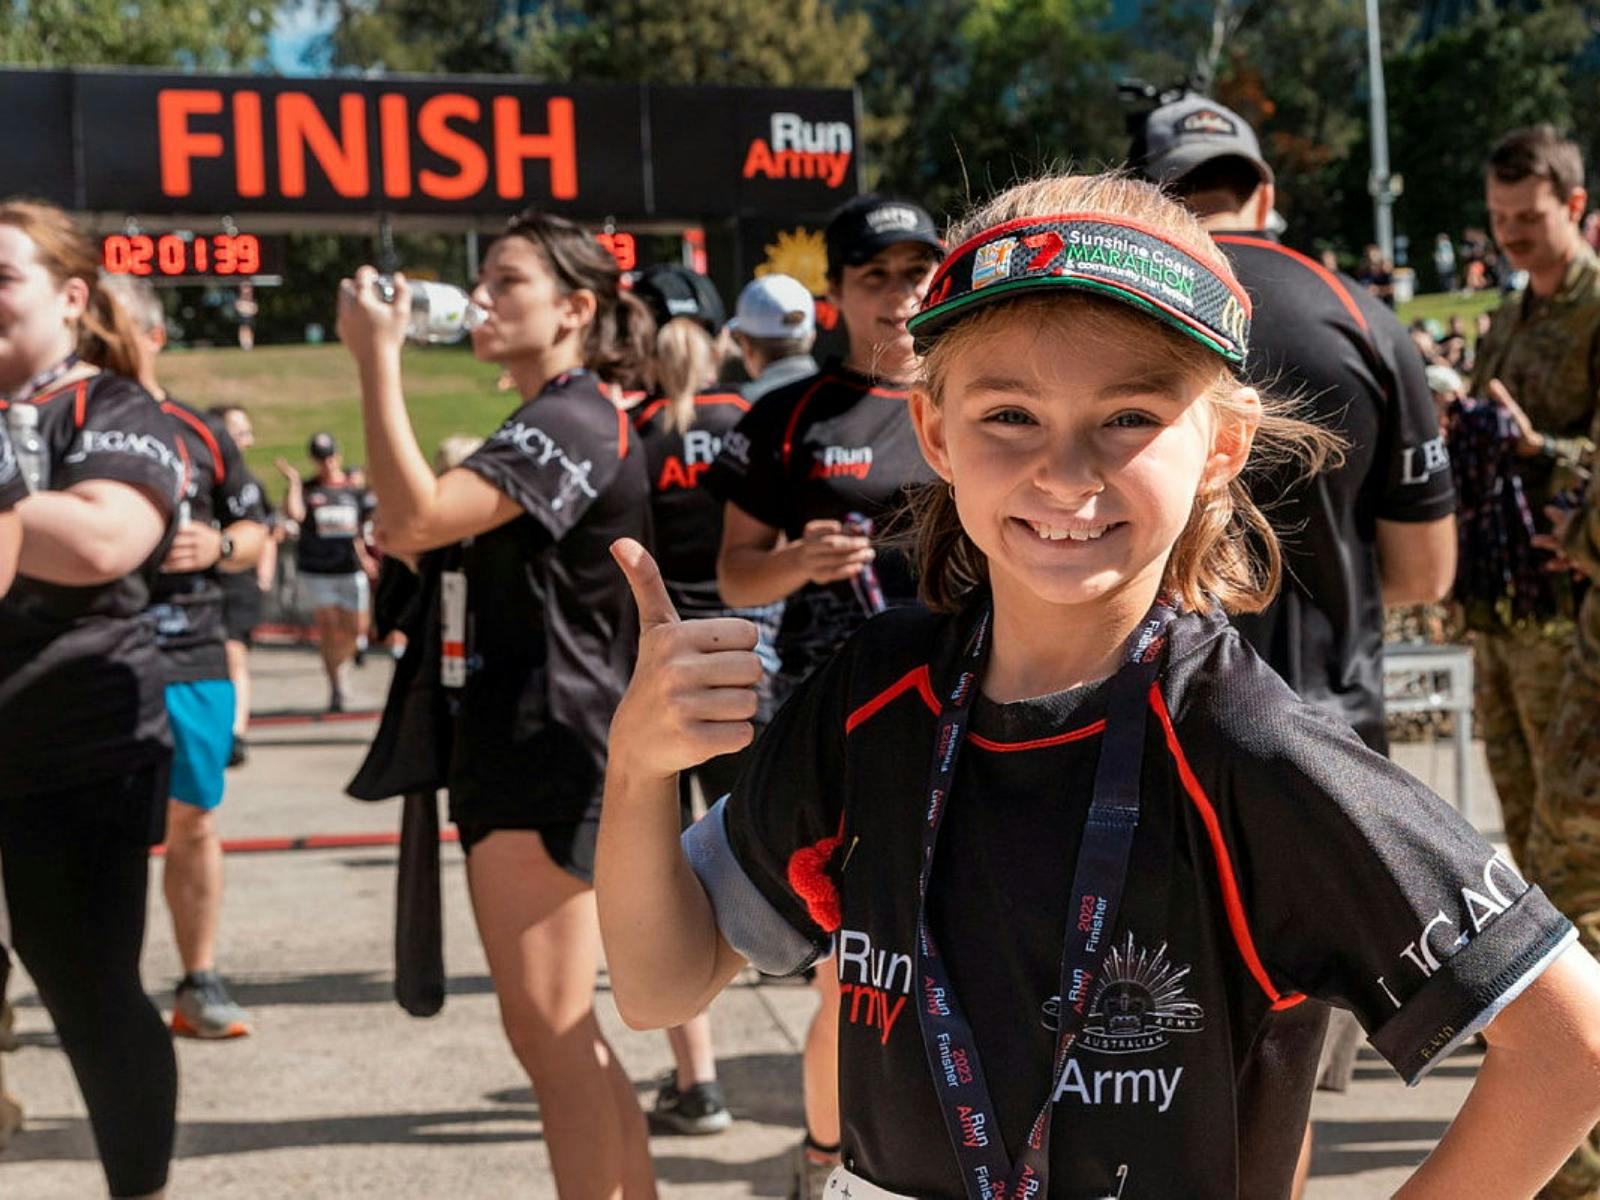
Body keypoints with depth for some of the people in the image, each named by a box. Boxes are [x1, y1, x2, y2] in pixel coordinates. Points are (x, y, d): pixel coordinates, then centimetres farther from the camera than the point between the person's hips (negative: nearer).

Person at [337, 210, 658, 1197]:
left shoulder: (576, 420, -14)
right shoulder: (548, 425, 20)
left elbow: (411, 520, -26)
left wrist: (378, 357, -21)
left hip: (549, 747, -11)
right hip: (517, 745, 11)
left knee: (550, 1029, -8)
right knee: (562, 1037, 15)